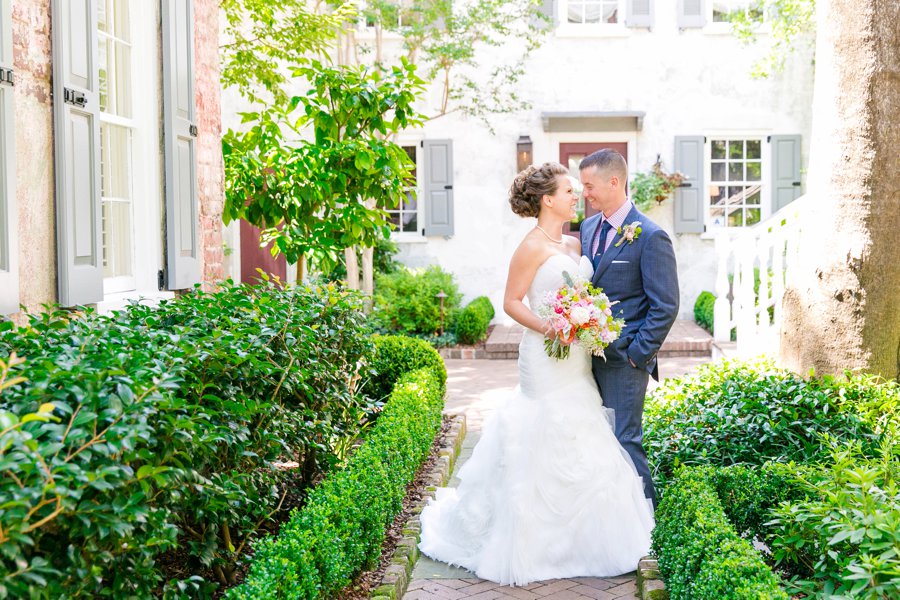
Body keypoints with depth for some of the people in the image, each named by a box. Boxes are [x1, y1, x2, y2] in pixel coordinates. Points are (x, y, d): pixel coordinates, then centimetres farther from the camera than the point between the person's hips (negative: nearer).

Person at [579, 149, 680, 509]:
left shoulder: (650, 236, -13)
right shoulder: (588, 227, 10)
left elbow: (665, 306, -13)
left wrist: (638, 354, -14)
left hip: (623, 360, -7)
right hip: (590, 354, 7)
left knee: (625, 441, -2)